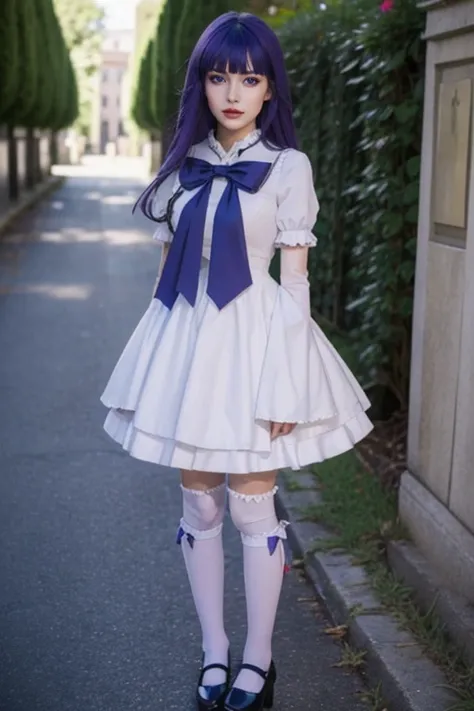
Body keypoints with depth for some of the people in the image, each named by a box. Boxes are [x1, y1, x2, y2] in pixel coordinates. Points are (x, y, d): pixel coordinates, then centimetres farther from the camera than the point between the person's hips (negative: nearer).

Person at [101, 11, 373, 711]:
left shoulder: (287, 167, -5)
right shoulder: (184, 162, 6)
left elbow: (294, 279, -7)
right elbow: (169, 264, 11)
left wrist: (283, 384, -11)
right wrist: (161, 351, 9)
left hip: (252, 339, -4)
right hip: (187, 339, 4)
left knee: (253, 505, 4)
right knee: (200, 504, 10)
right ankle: (213, 652, 25)